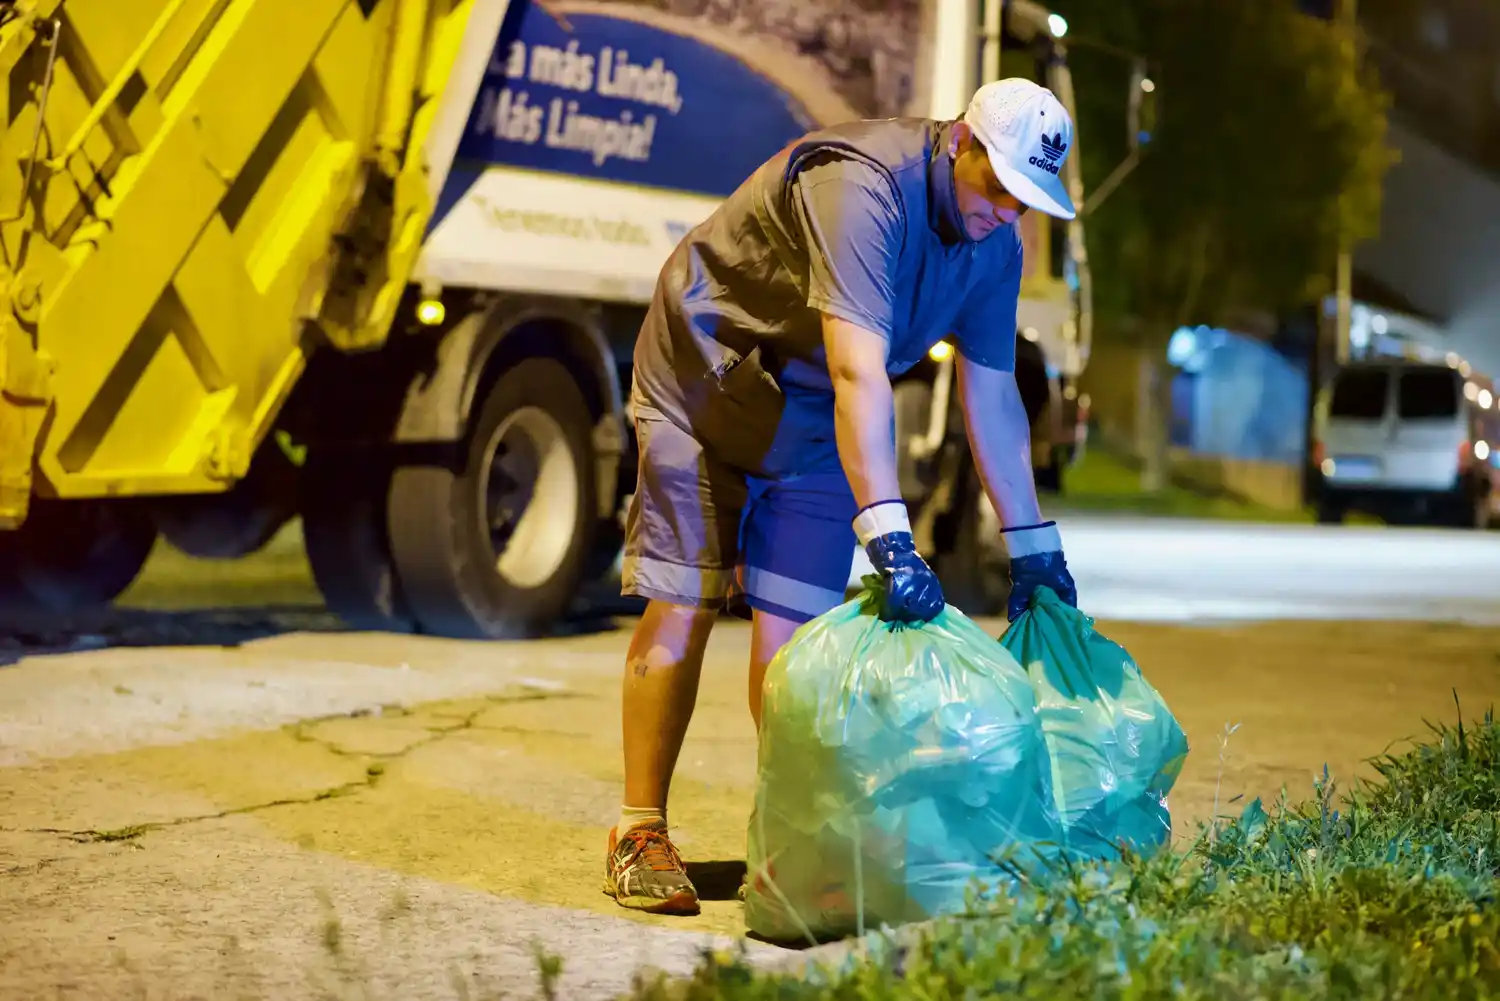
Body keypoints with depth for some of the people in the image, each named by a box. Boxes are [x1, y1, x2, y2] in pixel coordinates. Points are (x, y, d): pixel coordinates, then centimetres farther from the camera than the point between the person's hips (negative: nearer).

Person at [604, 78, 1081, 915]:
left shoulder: (995, 244, -8)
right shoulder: (863, 185, -33)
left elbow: (993, 397, 0)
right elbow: (860, 373, -42)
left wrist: (1032, 545, 0)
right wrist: (891, 539, -48)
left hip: (814, 421, 6)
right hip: (705, 376, -6)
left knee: (792, 617, -4)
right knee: (681, 606, -9)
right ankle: (641, 835, -2)